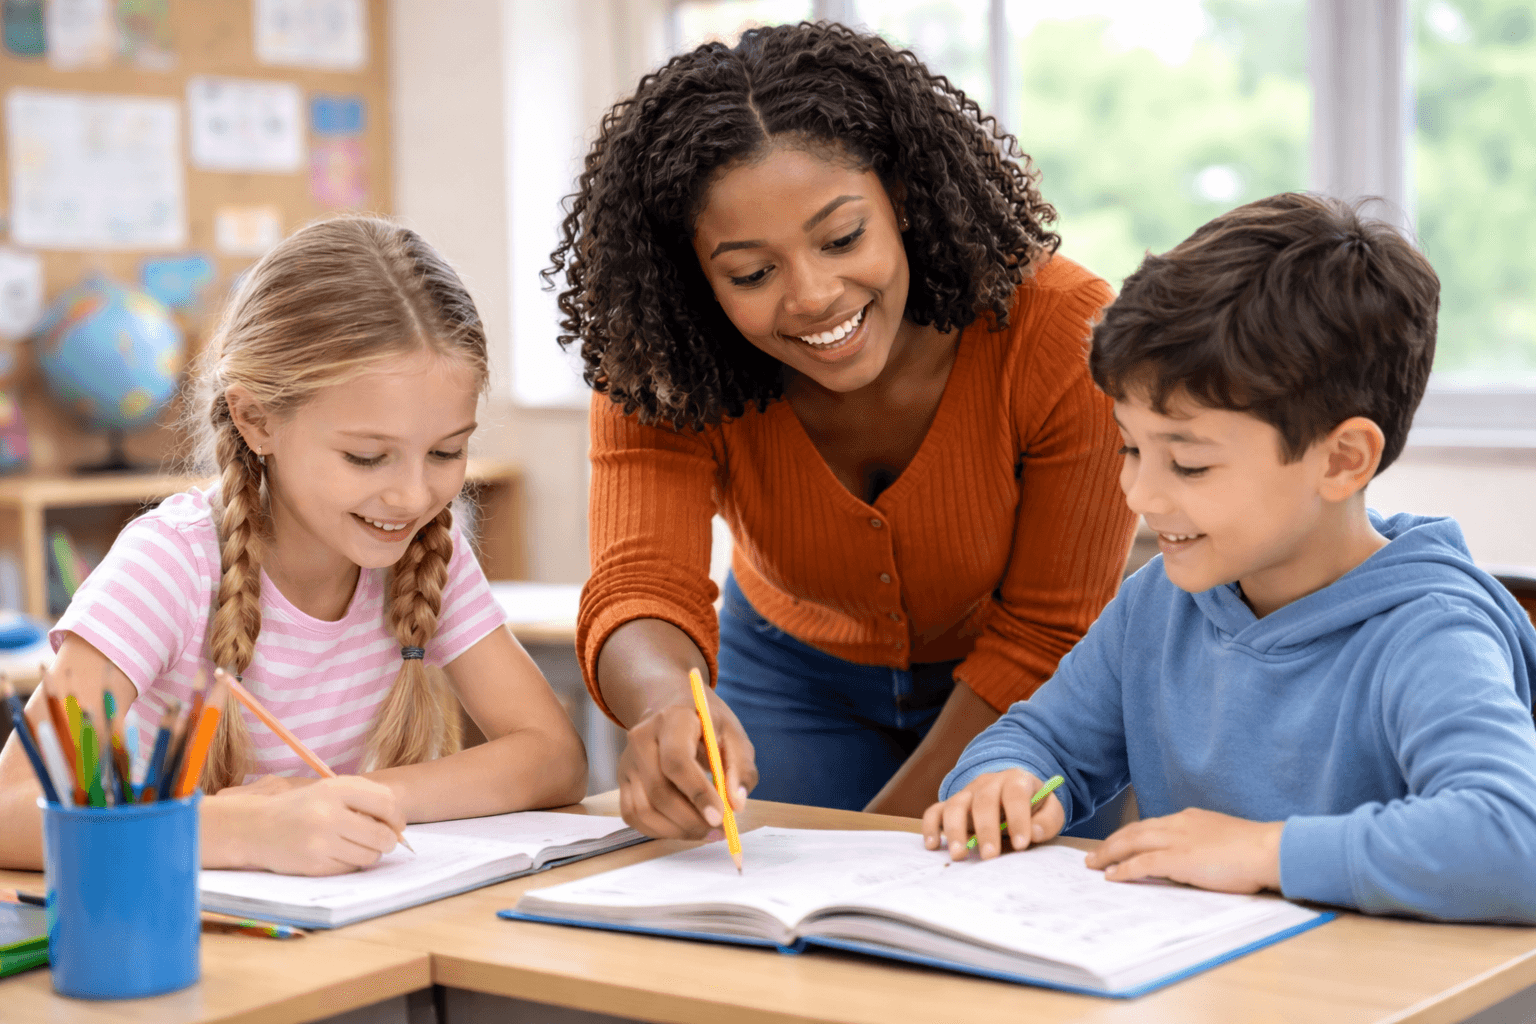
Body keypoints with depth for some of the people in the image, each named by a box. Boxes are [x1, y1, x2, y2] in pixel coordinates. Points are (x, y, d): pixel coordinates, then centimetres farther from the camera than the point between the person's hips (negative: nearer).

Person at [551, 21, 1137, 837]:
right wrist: (667, 705, -61)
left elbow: (1042, 640, -22)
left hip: (1018, 703, -1)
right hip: (795, 673, 2)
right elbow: (639, 586, -38)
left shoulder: (1063, 335, -31)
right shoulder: (659, 370, -25)